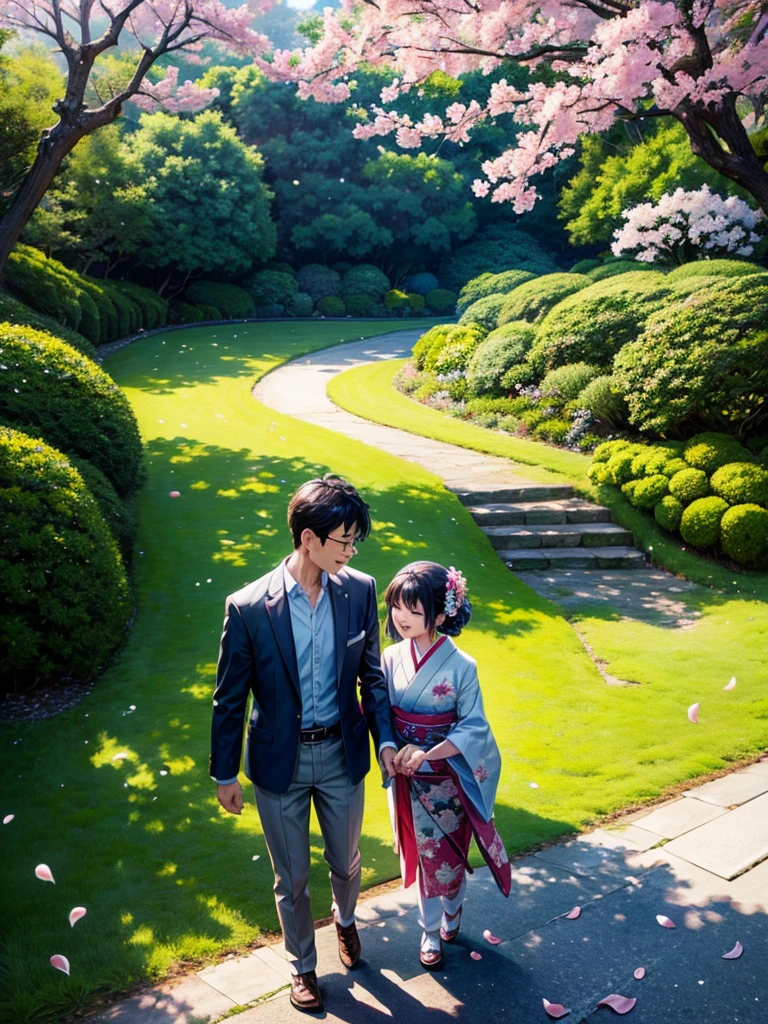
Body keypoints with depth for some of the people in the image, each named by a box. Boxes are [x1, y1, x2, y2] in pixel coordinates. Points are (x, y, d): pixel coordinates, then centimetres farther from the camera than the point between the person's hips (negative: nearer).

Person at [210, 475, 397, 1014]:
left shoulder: (360, 590, -13)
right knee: (292, 879, 18)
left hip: (342, 753, 3)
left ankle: (345, 920, 59)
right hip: (280, 763, -2)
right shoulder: (249, 607, -21)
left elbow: (372, 672, 2)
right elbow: (230, 699, -9)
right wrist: (225, 774, -2)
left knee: (346, 862, 25)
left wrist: (385, 737, -3)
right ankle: (303, 964, 46)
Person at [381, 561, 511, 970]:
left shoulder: (461, 666, -19)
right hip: (409, 778, 2)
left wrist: (427, 753, -27)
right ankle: (430, 931, 36)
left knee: (453, 852, 16)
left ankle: (451, 915, 45)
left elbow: (473, 728, -16)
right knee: (426, 854, 15)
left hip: (448, 776, -2)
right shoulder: (391, 658, -10)